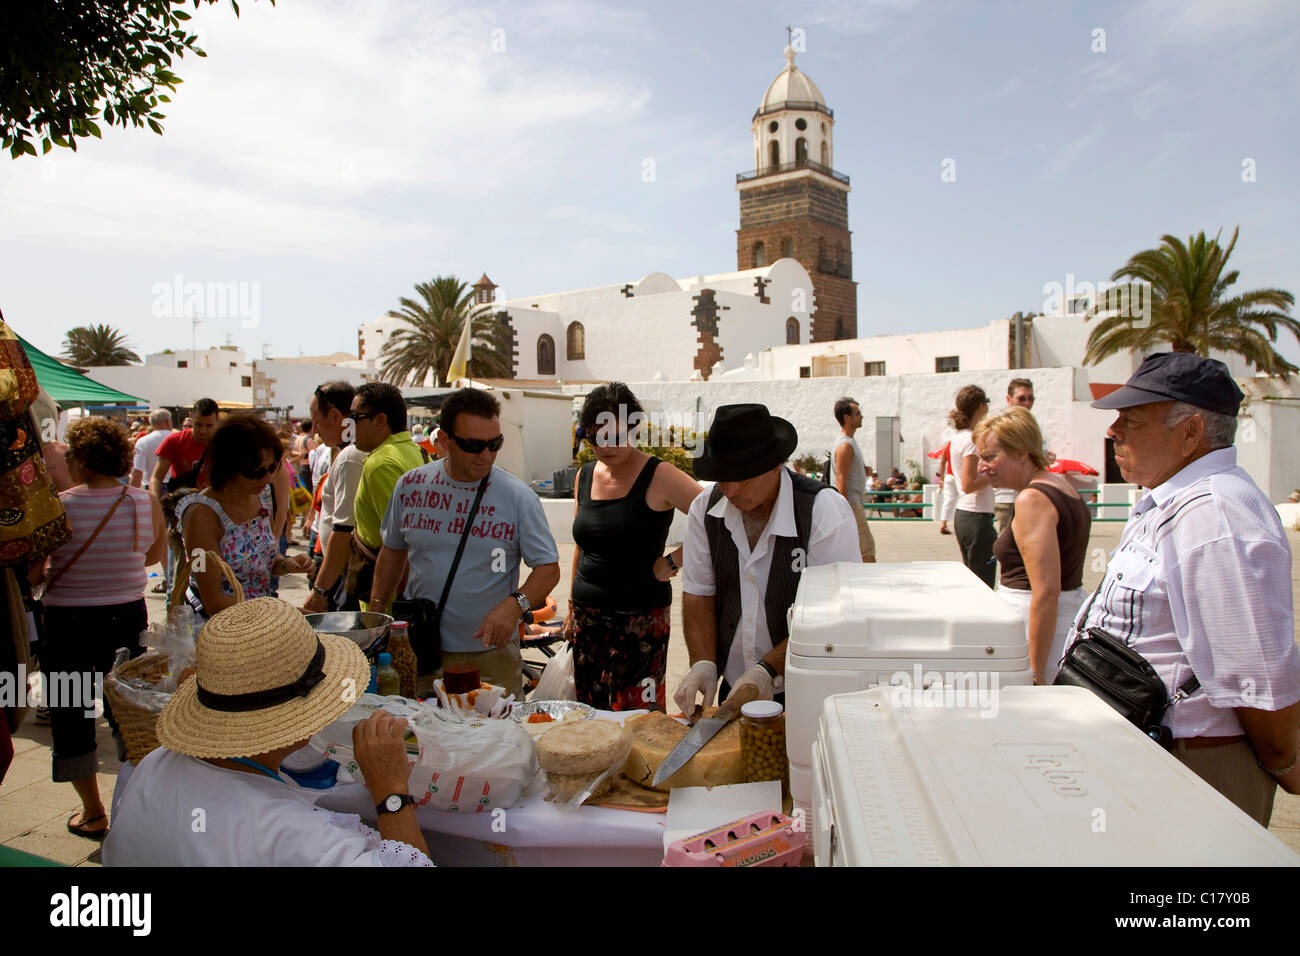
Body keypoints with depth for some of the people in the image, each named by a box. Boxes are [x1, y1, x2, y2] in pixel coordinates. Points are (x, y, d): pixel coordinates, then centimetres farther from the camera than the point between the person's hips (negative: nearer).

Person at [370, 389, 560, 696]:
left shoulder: (519, 497, -8)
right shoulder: (410, 485, 1)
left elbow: (548, 568, -7)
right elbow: (393, 551, 14)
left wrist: (515, 604, -25)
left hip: (491, 651, -2)